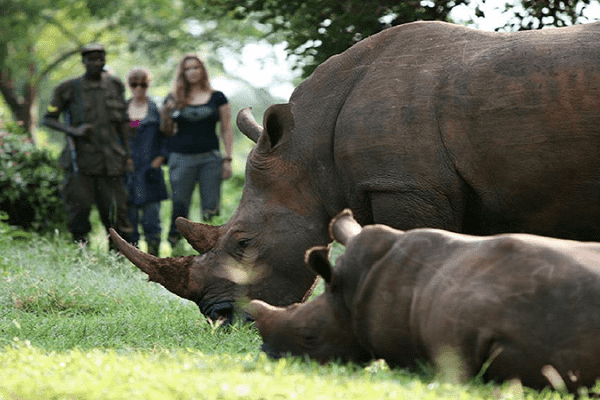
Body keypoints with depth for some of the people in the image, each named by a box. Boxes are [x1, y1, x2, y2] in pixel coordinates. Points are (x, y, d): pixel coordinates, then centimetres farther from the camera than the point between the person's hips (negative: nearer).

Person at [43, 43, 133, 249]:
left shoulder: (114, 86, 11)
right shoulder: (70, 88, 1)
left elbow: (122, 122, 19)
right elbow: (48, 119, 3)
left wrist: (127, 154, 16)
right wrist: (74, 131, -13)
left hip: (110, 160, 2)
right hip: (80, 160, -2)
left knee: (115, 208, -1)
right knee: (79, 208, -7)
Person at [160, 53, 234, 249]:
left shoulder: (217, 98, 8)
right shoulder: (175, 99, 9)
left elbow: (226, 130, 8)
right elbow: (167, 132, 13)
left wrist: (227, 159, 0)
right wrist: (166, 114, -7)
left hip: (210, 157, 0)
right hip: (181, 158, 1)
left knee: (211, 209, -5)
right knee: (179, 206, -1)